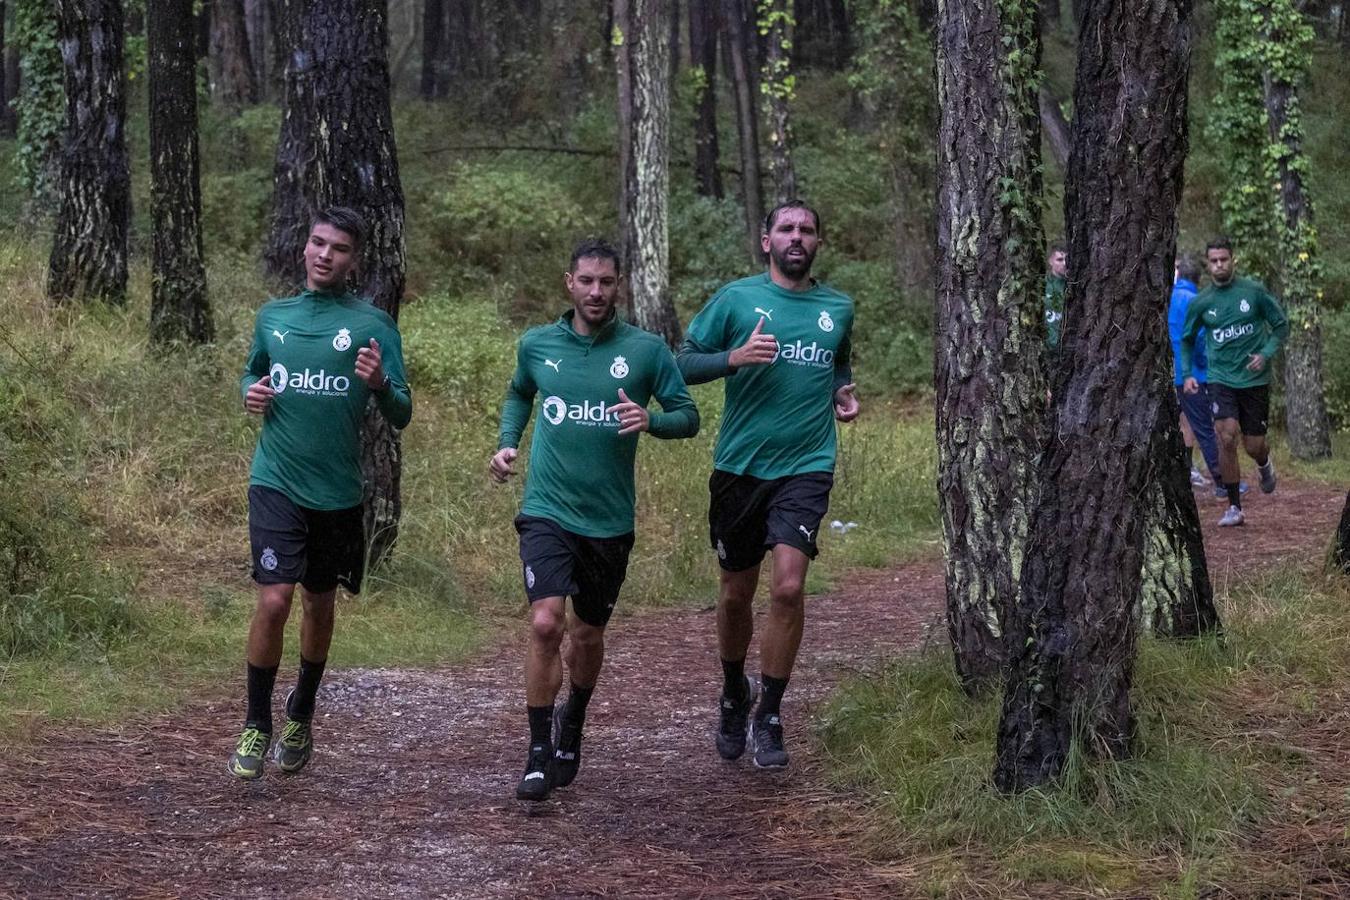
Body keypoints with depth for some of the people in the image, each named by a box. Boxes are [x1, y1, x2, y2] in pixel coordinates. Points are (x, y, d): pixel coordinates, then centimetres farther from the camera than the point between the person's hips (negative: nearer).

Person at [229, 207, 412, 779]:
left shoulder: (372, 324, -2)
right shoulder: (272, 317, 7)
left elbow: (401, 416, -5)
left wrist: (379, 383, -26)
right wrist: (251, 393, 1)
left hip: (337, 491, 0)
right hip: (276, 482, 0)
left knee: (319, 604, 14)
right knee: (274, 599, -14)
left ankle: (301, 714, 35)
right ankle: (256, 723, 1)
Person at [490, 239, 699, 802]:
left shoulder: (645, 349, -3)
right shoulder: (537, 344, 3)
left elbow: (688, 416, 0)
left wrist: (650, 421, -20)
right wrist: (507, 443, 7)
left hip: (610, 520, 1)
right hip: (548, 511, -1)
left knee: (588, 635, 14)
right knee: (545, 624, -18)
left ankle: (572, 727, 42)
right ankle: (539, 754, -7)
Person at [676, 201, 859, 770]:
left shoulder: (838, 309, 9)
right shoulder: (736, 298, 0)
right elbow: (684, 363, -1)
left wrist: (844, 390, 9)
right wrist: (735, 357, -18)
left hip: (806, 468, 0)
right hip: (740, 467, 0)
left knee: (788, 587, -16)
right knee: (736, 594, 10)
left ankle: (769, 717, -4)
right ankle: (734, 697, 36)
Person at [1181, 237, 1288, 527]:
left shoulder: (1254, 291, -4)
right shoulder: (1201, 302, 0)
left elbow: (1281, 325, 4)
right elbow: (1187, 339, 15)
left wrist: (1266, 354, -12)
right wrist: (1187, 374, 2)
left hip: (1255, 380, 0)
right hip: (1221, 380, 0)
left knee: (1254, 446, 4)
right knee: (1227, 437, -17)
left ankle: (1264, 463, 44)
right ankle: (1234, 508, -8)